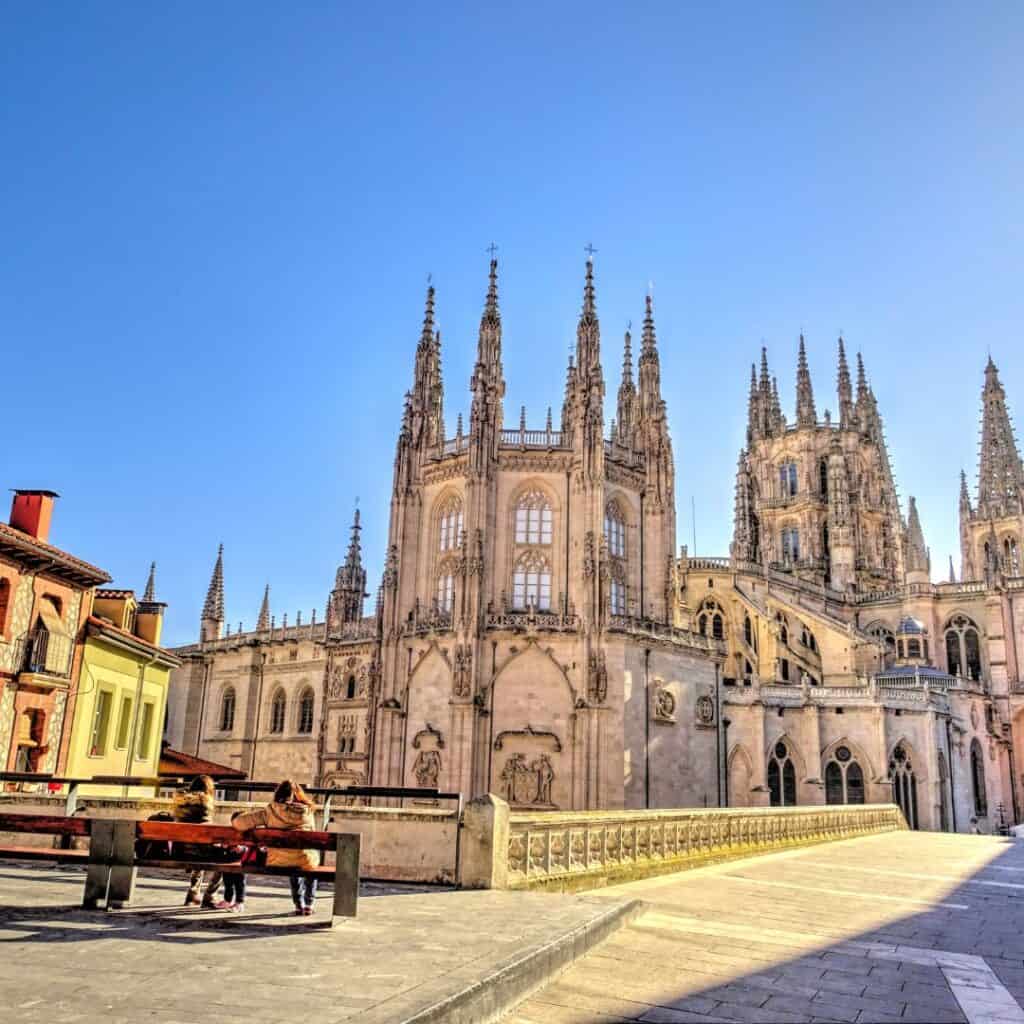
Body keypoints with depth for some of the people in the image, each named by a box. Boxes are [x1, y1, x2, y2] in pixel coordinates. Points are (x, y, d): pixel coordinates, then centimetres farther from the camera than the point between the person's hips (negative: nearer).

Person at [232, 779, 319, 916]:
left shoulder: (270, 811, -4)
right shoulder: (307, 811, 0)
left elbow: (237, 822, -7)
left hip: (278, 863, 1)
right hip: (305, 860, -1)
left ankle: (299, 905, 38)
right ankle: (309, 904, 34)